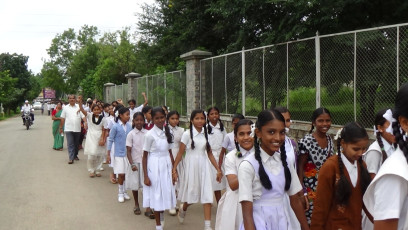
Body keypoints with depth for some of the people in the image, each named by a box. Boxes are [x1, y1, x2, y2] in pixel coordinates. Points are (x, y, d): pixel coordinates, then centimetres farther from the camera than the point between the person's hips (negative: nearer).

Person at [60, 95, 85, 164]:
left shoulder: (79, 107, 3)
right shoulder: (66, 108, 6)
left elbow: (83, 116, -5)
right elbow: (63, 118, 10)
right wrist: (61, 127, 10)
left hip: (77, 129, 1)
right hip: (68, 129, -1)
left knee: (76, 144, 13)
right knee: (70, 144, -7)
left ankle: (75, 155, 29)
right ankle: (71, 158, -9)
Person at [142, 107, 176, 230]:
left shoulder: (167, 132, 3)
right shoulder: (150, 134, -11)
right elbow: (145, 156, -8)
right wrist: (146, 176, -10)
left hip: (166, 165, 4)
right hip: (154, 166, -4)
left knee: (166, 193, 12)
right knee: (156, 195, 6)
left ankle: (162, 212, 42)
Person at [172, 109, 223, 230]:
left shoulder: (206, 134, 6)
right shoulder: (187, 134, -6)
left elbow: (209, 153, 9)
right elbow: (180, 153, -5)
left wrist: (218, 169, 5)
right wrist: (174, 169, -8)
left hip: (204, 166, 3)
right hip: (191, 166, -3)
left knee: (207, 196, -3)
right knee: (192, 195, 9)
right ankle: (183, 209, 43)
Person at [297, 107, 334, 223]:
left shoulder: (329, 139, 6)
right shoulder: (306, 141, -14)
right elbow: (300, 167, -11)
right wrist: (302, 192, -14)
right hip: (311, 189, -6)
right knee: (311, 219, -3)